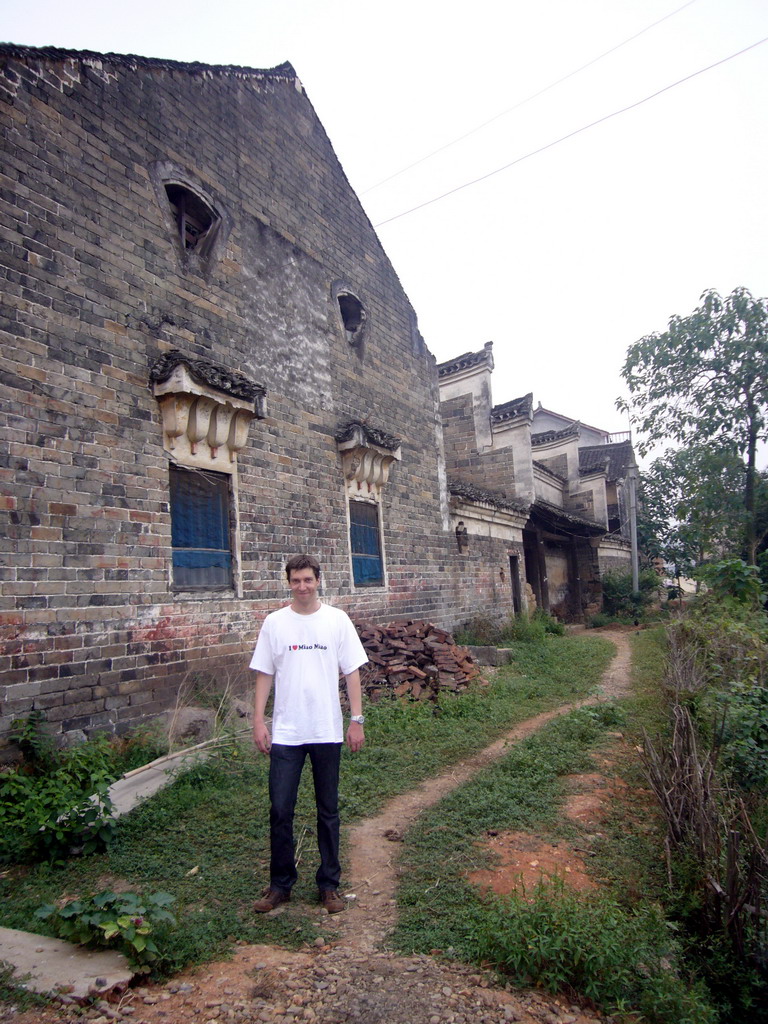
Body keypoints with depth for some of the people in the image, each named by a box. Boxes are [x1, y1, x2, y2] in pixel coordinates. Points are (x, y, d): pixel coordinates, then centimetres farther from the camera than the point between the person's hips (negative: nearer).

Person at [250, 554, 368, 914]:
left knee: (328, 811, 12)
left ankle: (329, 884, 27)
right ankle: (280, 884, 25)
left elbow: (352, 672, 1)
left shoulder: (337, 620, -1)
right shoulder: (274, 623, 1)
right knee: (280, 810, 5)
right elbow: (264, 674, 4)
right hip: (285, 733, 0)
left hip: (327, 731, 0)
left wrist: (357, 719, -4)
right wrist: (258, 720, -1)